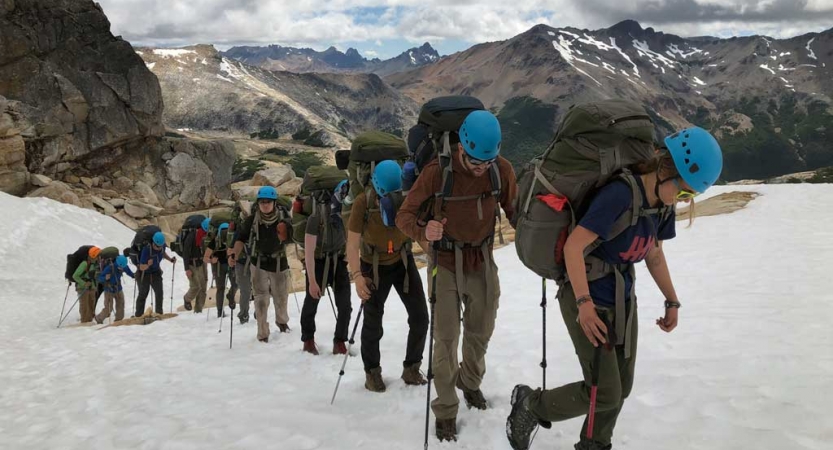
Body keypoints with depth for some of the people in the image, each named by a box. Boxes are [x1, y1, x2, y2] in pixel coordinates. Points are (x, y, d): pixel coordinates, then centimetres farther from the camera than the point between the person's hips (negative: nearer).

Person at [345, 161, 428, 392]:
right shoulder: (363, 204, -24)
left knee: (420, 317, -1)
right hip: (374, 267, -2)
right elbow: (353, 243, -22)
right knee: (373, 322, 2)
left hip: (403, 262, 2)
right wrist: (357, 275, -33)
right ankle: (372, 371, 25)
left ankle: (411, 368, 20)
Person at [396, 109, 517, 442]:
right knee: (446, 338, -2)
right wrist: (423, 231, -40)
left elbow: (515, 210, 0)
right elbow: (404, 216, -18)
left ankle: (471, 382, 46)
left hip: (483, 263, 4)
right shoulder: (437, 171, -23)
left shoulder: (502, 170, -14)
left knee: (481, 332, 18)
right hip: (447, 264, -3)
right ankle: (445, 411, 14)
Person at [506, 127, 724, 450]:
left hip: (623, 300, 8)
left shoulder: (663, 204, 0)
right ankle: (530, 404, 16)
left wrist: (672, 301, 17)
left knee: (621, 388, 13)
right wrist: (584, 303, -30)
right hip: (587, 301, -8)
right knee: (605, 394, -4)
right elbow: (573, 246, -27)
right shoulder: (621, 194, -26)